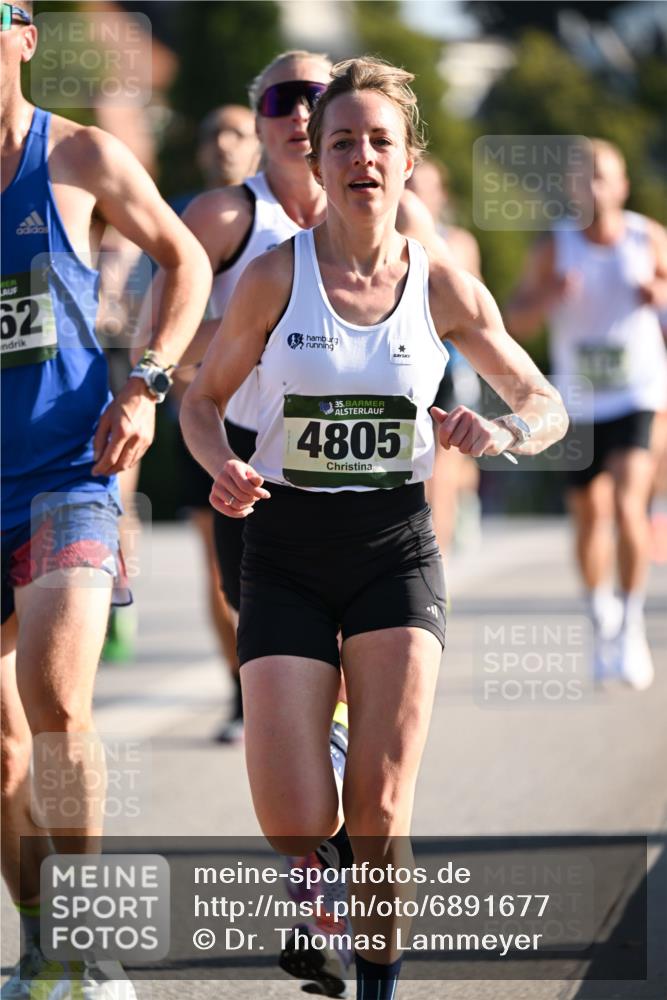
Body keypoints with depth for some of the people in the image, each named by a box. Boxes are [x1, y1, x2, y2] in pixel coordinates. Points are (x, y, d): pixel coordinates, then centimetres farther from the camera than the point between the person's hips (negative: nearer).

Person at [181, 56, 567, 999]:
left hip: (397, 549, 1)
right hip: (287, 549, 0)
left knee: (379, 807, -10)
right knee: (293, 826, -9)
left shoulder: (443, 287, 0)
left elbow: (547, 405, 9)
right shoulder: (275, 276, -4)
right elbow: (203, 398, 7)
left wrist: (503, 432, -15)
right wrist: (225, 469, -15)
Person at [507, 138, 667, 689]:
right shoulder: (554, 249, -3)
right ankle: (602, 622, 31)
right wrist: (547, 299, -22)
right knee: (589, 516, 10)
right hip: (578, 401, 2)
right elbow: (515, 321, -1)